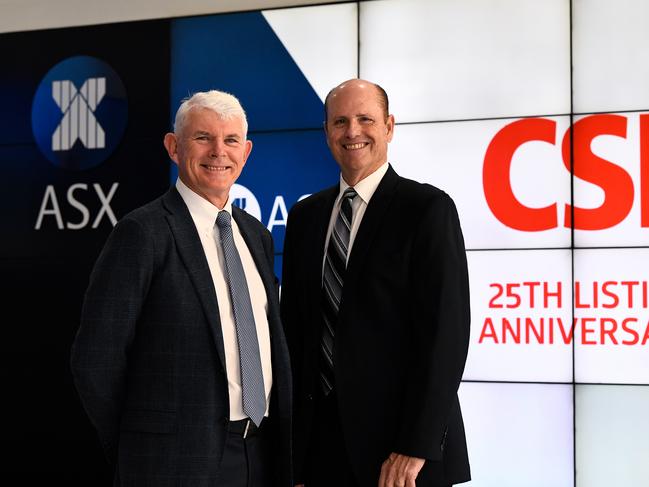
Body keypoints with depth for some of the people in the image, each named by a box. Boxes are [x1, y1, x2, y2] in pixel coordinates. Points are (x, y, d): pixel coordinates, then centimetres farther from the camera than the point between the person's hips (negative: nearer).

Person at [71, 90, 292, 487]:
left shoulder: (257, 235, 12)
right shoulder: (142, 233, -10)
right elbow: (96, 360, -11)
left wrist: (285, 451, 10)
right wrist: (133, 451, -3)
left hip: (263, 454, 6)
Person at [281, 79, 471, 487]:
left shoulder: (429, 208, -7)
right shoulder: (305, 217, 10)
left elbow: (446, 332, -13)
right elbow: (294, 329, 12)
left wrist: (415, 447, -17)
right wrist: (293, 445, 7)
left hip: (398, 434, -5)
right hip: (320, 437, 5)